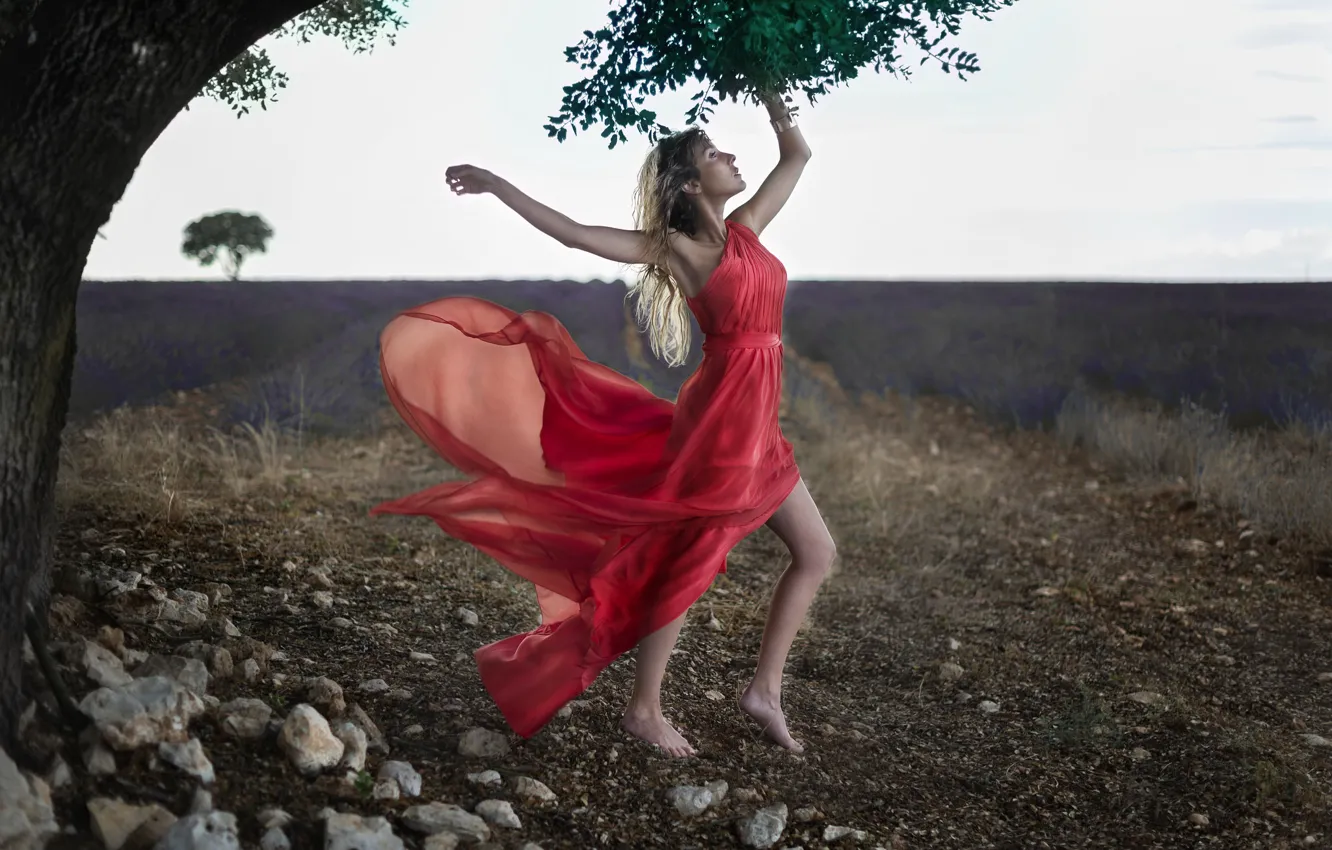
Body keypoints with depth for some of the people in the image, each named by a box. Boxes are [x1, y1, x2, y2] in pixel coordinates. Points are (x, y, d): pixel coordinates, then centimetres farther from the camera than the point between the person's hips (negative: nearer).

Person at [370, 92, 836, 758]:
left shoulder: (745, 229, 11)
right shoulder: (675, 248, -7)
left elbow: (797, 156, 19)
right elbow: (574, 233, -7)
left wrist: (772, 101, 9)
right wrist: (495, 185, -7)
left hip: (757, 427, 8)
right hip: (719, 419, -8)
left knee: (816, 553, 10)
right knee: (687, 565, -1)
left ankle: (765, 690, 18)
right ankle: (644, 709, 12)